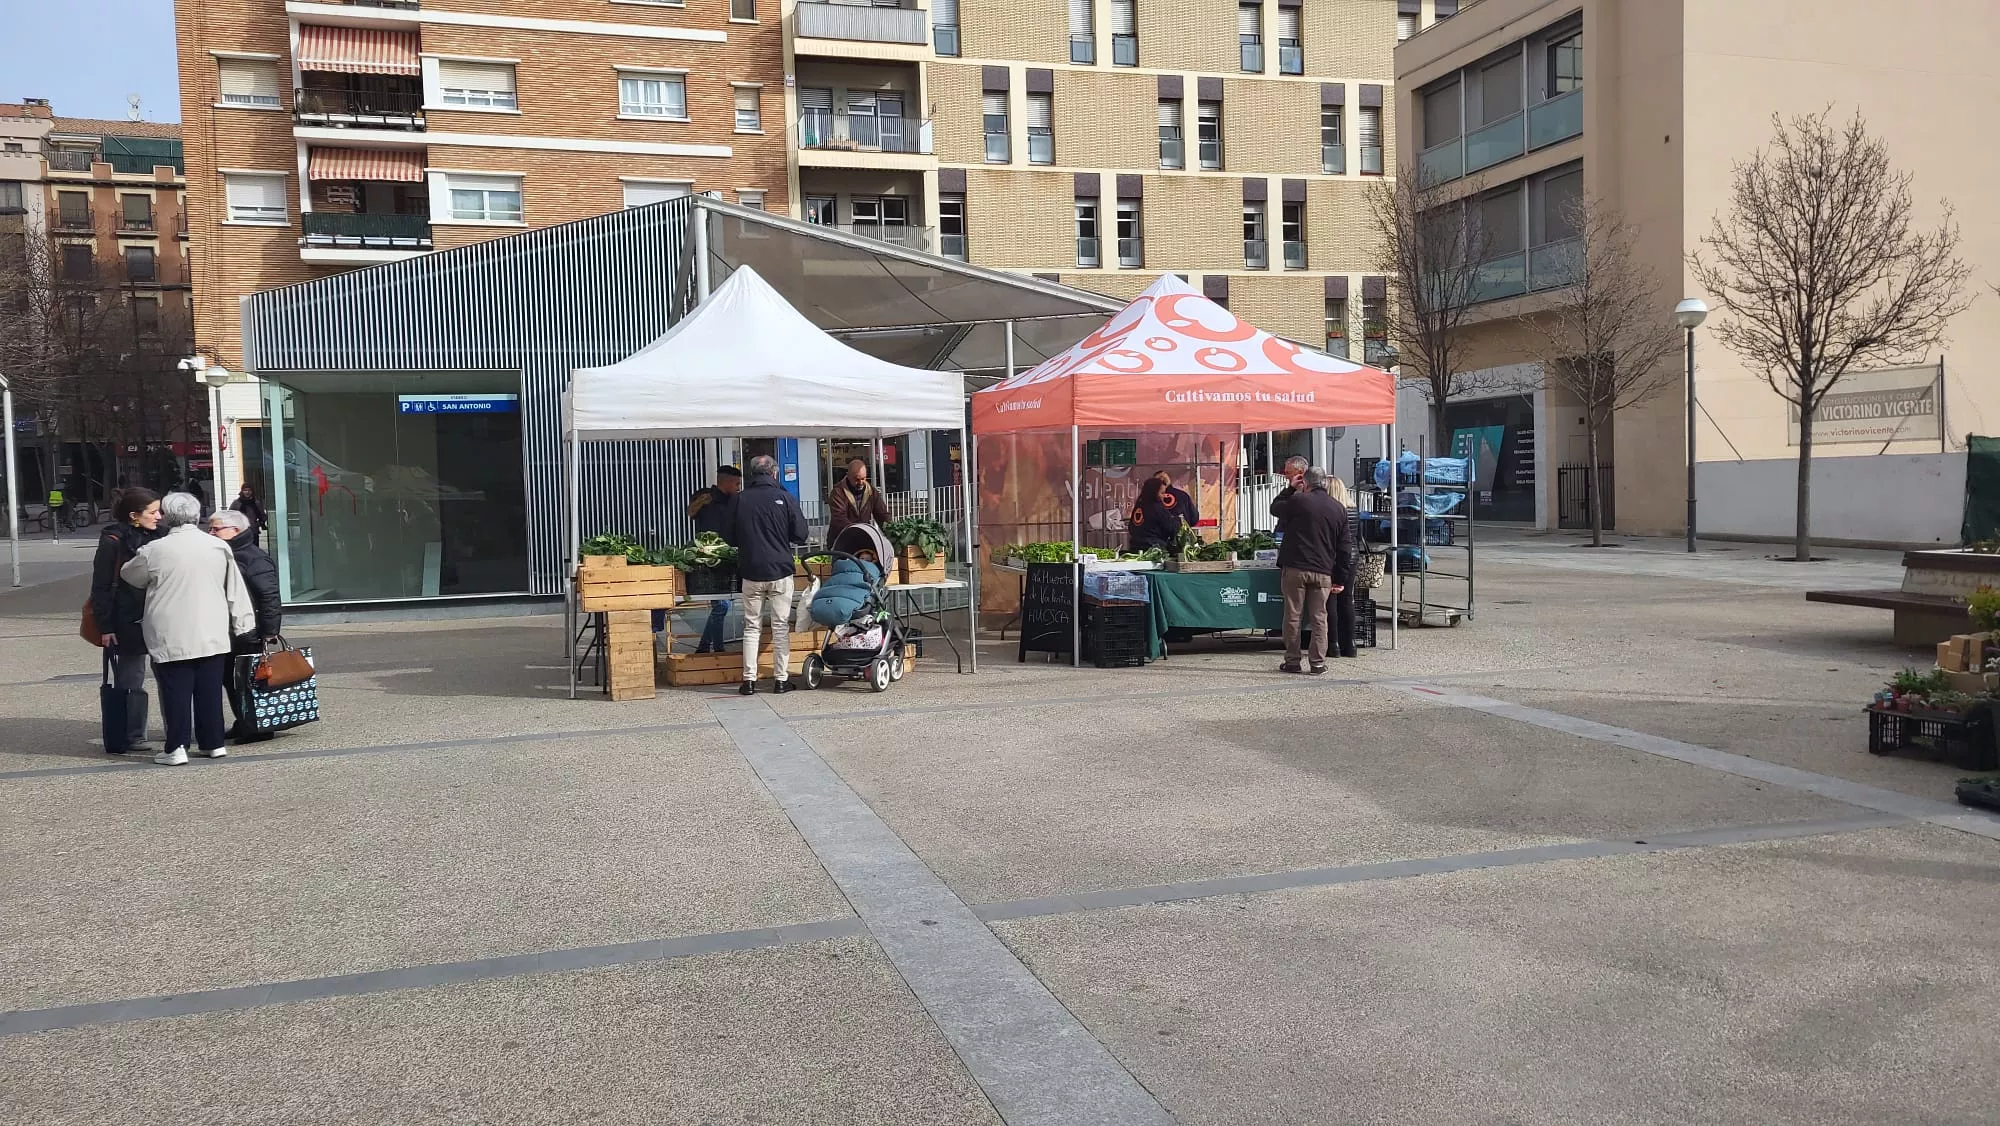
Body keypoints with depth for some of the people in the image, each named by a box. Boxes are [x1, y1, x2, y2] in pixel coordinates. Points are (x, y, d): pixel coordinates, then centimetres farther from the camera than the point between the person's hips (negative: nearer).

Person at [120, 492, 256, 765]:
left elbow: (128, 575, 13)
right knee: (210, 690, 10)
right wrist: (242, 623, 15)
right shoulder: (219, 547, 2)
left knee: (176, 691, 2)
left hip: (171, 637, -3)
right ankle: (213, 743, 15)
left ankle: (176, 748, 3)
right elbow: (235, 590, 7)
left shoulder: (154, 551, -7)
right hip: (212, 635, 3)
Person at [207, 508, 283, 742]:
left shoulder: (255, 558, -13)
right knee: (231, 679, 14)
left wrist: (269, 632, -22)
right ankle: (243, 724, 24)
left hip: (248, 634, -9)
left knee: (248, 681, -5)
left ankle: (256, 727, 1)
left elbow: (270, 598, -18)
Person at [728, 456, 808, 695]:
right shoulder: (783, 498, -6)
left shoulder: (739, 500, 0)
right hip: (780, 570, -1)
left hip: (750, 572, 2)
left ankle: (749, 680, 7)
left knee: (751, 626, 8)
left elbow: (730, 538, 6)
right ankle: (781, 679, 8)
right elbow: (800, 534, -4)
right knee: (781, 626, 6)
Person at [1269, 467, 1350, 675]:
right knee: (1319, 617, 7)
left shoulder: (1298, 501, -6)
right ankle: (1318, 663, 6)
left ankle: (1292, 661, 8)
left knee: (1293, 616, 4)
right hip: (1323, 572, 3)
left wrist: (1292, 490, 23)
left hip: (1295, 569, -3)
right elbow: (1343, 546, 11)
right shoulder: (1339, 509, 9)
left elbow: (1274, 508, 14)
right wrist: (1341, 579, 14)